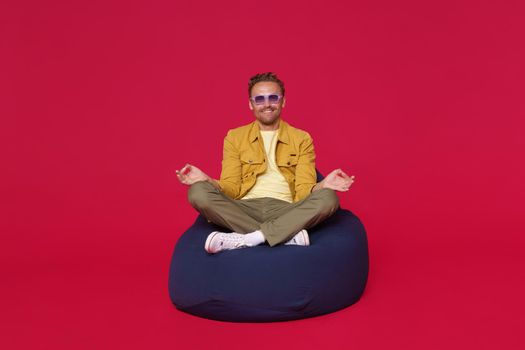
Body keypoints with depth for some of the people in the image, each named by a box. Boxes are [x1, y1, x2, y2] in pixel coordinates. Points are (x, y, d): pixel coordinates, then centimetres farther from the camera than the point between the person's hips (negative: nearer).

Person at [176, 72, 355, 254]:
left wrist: (323, 185, -20)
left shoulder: (301, 139, 12)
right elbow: (231, 189, 5)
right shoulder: (234, 137, 14)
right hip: (245, 209, 1)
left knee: (328, 198, -28)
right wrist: (206, 180, -15)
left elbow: (304, 191, 3)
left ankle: (244, 239, -32)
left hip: (285, 210, 0)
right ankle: (288, 235, -29)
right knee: (198, 192, -26)